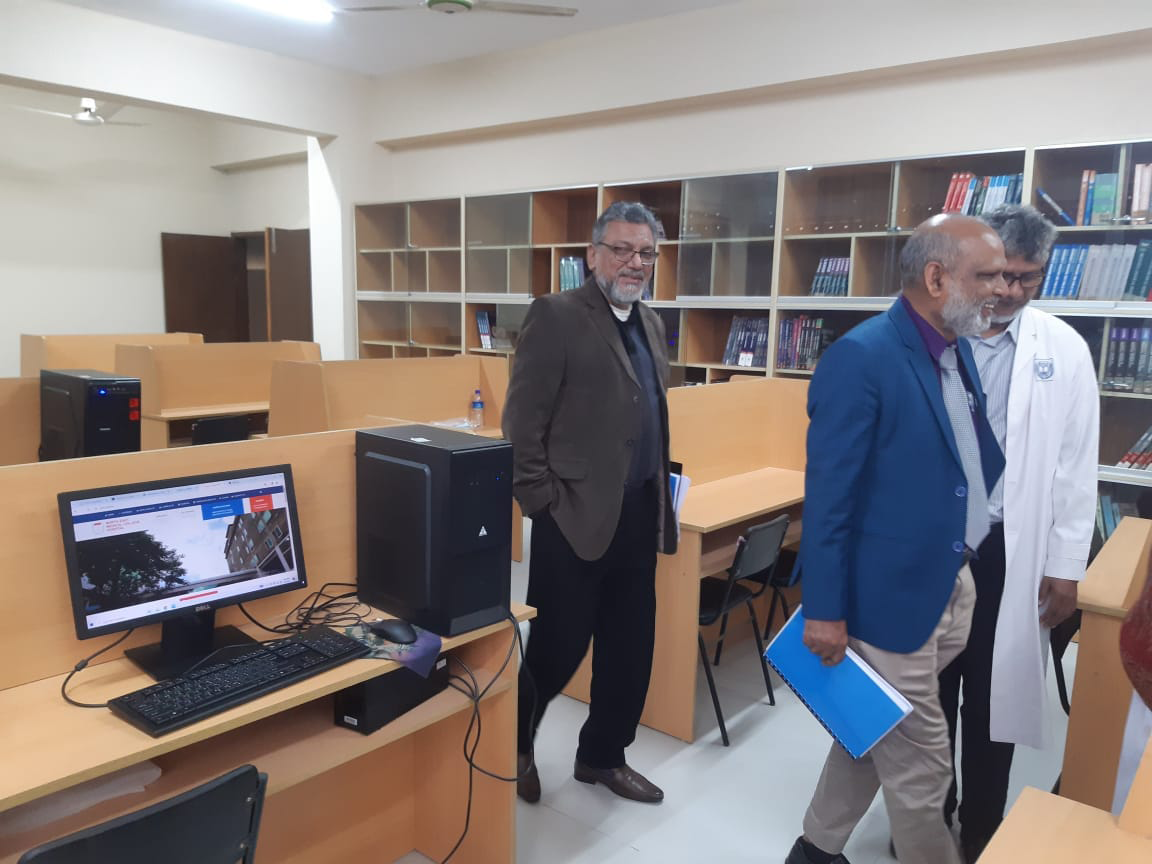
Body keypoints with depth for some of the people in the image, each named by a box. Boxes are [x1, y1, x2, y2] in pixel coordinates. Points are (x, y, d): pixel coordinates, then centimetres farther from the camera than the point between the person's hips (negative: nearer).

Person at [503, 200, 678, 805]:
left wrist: (659, 495, 13)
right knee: (558, 647, 6)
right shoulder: (556, 315, -10)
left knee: (630, 647, 15)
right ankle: (514, 745, 33)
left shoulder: (650, 324, 14)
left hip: (639, 515, 7)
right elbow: (522, 422, -13)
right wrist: (543, 502, -15)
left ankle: (602, 756, 35)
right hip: (577, 516, -7)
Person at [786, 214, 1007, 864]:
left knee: (877, 736, 23)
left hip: (952, 586, 9)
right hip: (892, 595, -9)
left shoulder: (958, 351, 6)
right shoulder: (861, 358, -20)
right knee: (919, 766, 8)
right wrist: (825, 609, -18)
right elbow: (828, 493, -20)